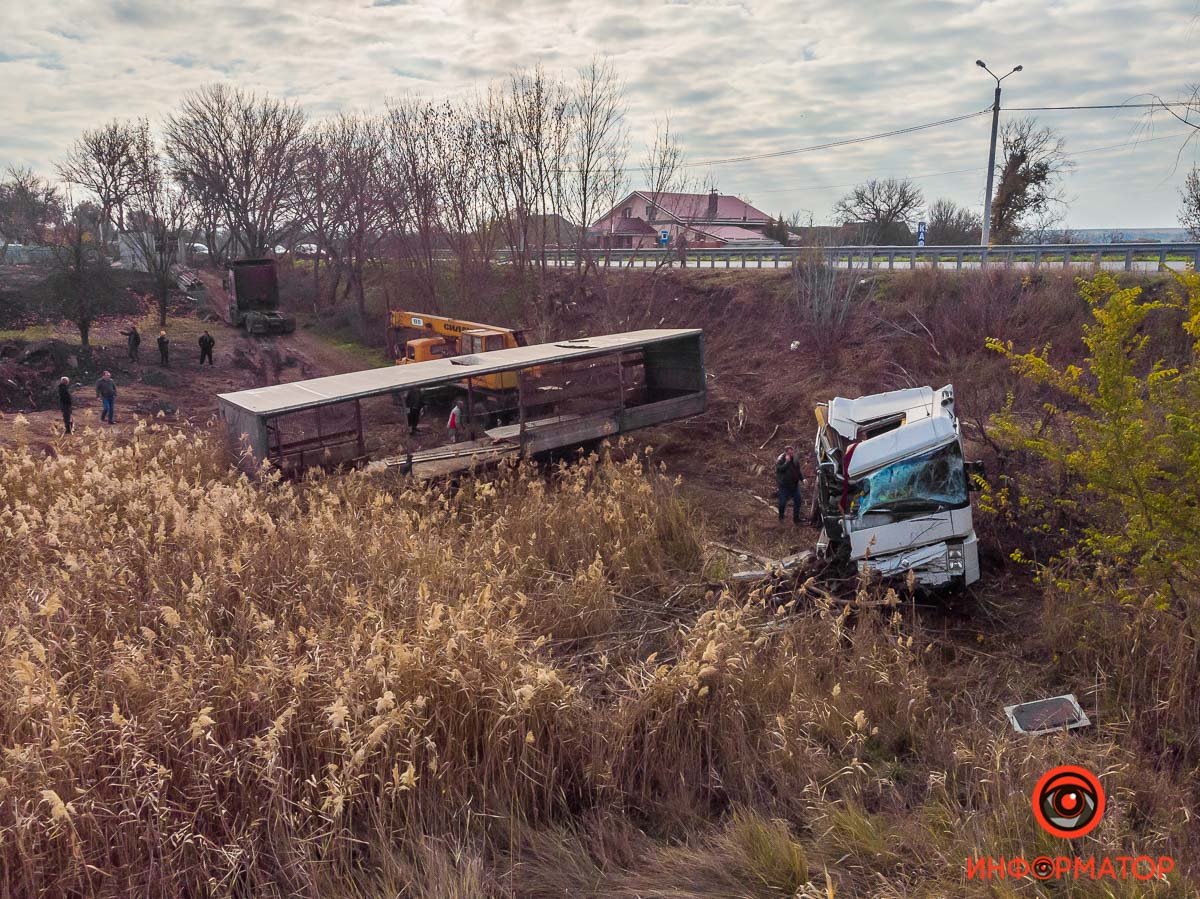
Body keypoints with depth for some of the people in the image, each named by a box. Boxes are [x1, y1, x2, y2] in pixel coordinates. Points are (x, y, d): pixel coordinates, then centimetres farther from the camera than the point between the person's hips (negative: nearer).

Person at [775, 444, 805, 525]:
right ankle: (781, 516, 29)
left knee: (797, 501, 7)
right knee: (783, 502, 5)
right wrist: (787, 461, -32)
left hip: (795, 484, 5)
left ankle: (796, 518, 21)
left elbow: (798, 470, 12)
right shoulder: (780, 460, -16)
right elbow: (780, 469, -33)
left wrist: (802, 478, 2)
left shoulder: (794, 459, 0)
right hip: (784, 485, -5)